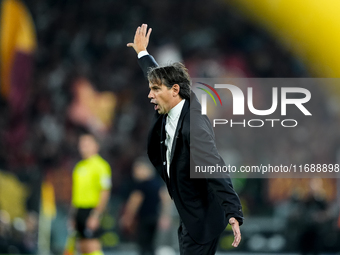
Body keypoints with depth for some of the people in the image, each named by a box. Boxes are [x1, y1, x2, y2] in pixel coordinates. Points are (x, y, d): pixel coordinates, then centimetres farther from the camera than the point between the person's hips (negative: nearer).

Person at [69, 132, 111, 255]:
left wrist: (95, 215, -20)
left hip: (92, 210, -8)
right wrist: (73, 216, 18)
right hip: (79, 210, 8)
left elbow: (104, 193, -14)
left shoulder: (100, 165, -8)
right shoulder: (79, 166, 18)